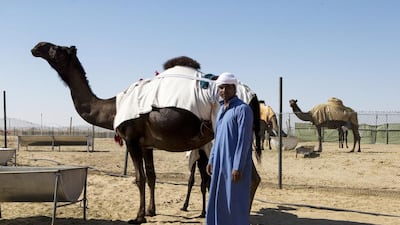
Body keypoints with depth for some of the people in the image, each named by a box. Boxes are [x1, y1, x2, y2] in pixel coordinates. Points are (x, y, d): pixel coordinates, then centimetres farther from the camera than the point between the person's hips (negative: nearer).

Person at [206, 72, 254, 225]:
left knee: (235, 202, -2)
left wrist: (238, 167, -20)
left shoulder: (242, 109, -11)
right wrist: (211, 160, 15)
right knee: (218, 201, 11)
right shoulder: (221, 109, 14)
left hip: (234, 166, -8)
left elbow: (244, 140, -17)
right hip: (220, 164, 8)